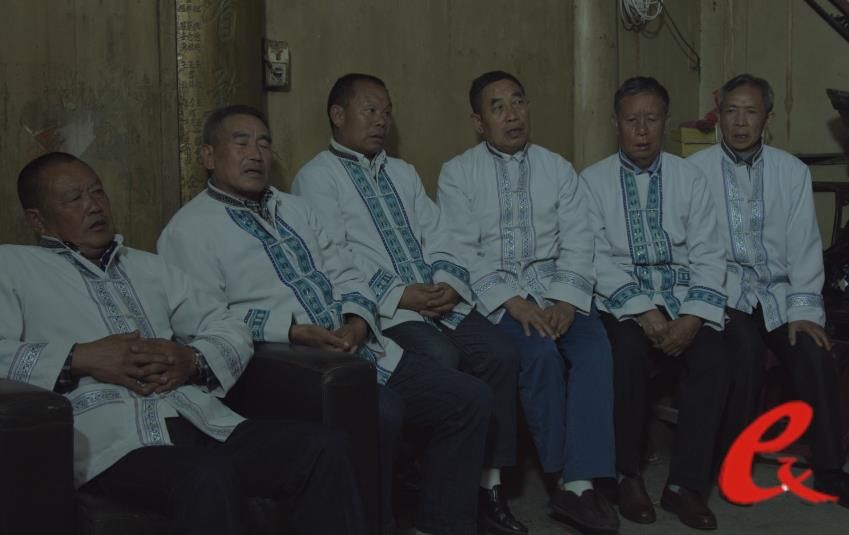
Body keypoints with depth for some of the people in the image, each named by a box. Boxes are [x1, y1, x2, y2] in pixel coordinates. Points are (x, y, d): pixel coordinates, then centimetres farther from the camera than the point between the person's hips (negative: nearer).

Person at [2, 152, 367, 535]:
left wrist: (193, 360, -1)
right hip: (112, 441, -5)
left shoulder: (148, 266, 28)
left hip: (199, 423, 6)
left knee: (324, 447, -18)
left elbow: (232, 331, 22)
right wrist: (79, 358, -12)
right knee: (209, 479, -37)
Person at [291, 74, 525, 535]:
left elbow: (437, 238, 17)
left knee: (500, 355, -18)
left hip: (441, 301, 6)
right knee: (442, 362, -31)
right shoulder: (317, 177, 4)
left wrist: (448, 282, -4)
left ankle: (490, 482, -10)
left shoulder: (402, 173, 27)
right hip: (386, 311, -6)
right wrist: (399, 295, -16)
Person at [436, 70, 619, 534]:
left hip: (555, 287, 3)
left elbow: (577, 244, 4)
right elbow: (462, 252, -6)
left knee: (595, 349, -26)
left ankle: (579, 482, -26)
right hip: (493, 292, -3)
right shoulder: (458, 174, 4)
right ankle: (567, 473, -12)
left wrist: (565, 301, -14)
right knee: (540, 352, -30)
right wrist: (512, 302, -19)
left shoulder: (557, 169, 12)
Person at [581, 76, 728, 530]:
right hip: (622, 301, -2)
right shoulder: (593, 181, 2)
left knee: (711, 357, -26)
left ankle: (686, 483, -13)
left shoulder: (690, 178, 8)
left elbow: (708, 257, 2)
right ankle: (627, 475, -11)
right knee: (627, 351, -32)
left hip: (683, 299, 2)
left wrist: (692, 317, -14)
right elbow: (599, 260, -7)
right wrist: (643, 311, -19)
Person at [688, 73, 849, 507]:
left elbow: (804, 247, 5)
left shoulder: (792, 172, 9)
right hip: (723, 292, -2)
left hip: (779, 293, 3)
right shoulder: (695, 171, 1)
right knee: (745, 354, -29)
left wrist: (803, 309, -6)